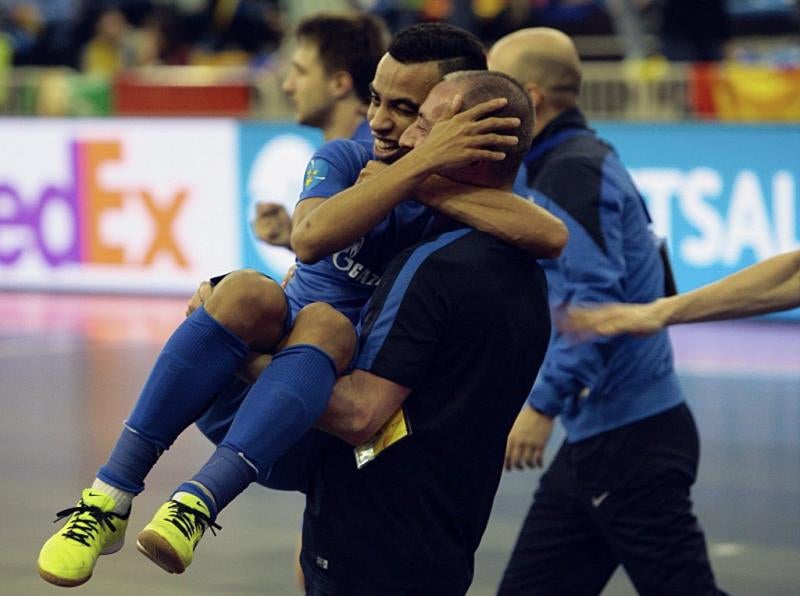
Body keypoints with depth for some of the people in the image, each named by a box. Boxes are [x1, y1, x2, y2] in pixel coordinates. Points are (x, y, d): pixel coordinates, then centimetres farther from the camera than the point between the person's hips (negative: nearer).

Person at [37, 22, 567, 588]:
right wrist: (421, 163, -26)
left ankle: (196, 505, -51)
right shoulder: (345, 159, 6)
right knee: (250, 292, -29)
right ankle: (110, 500, -35)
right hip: (233, 393, 2)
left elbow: (553, 235, -24)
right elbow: (311, 237, -18)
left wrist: (437, 185, -22)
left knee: (326, 321, -32)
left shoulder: (472, 206, 1)